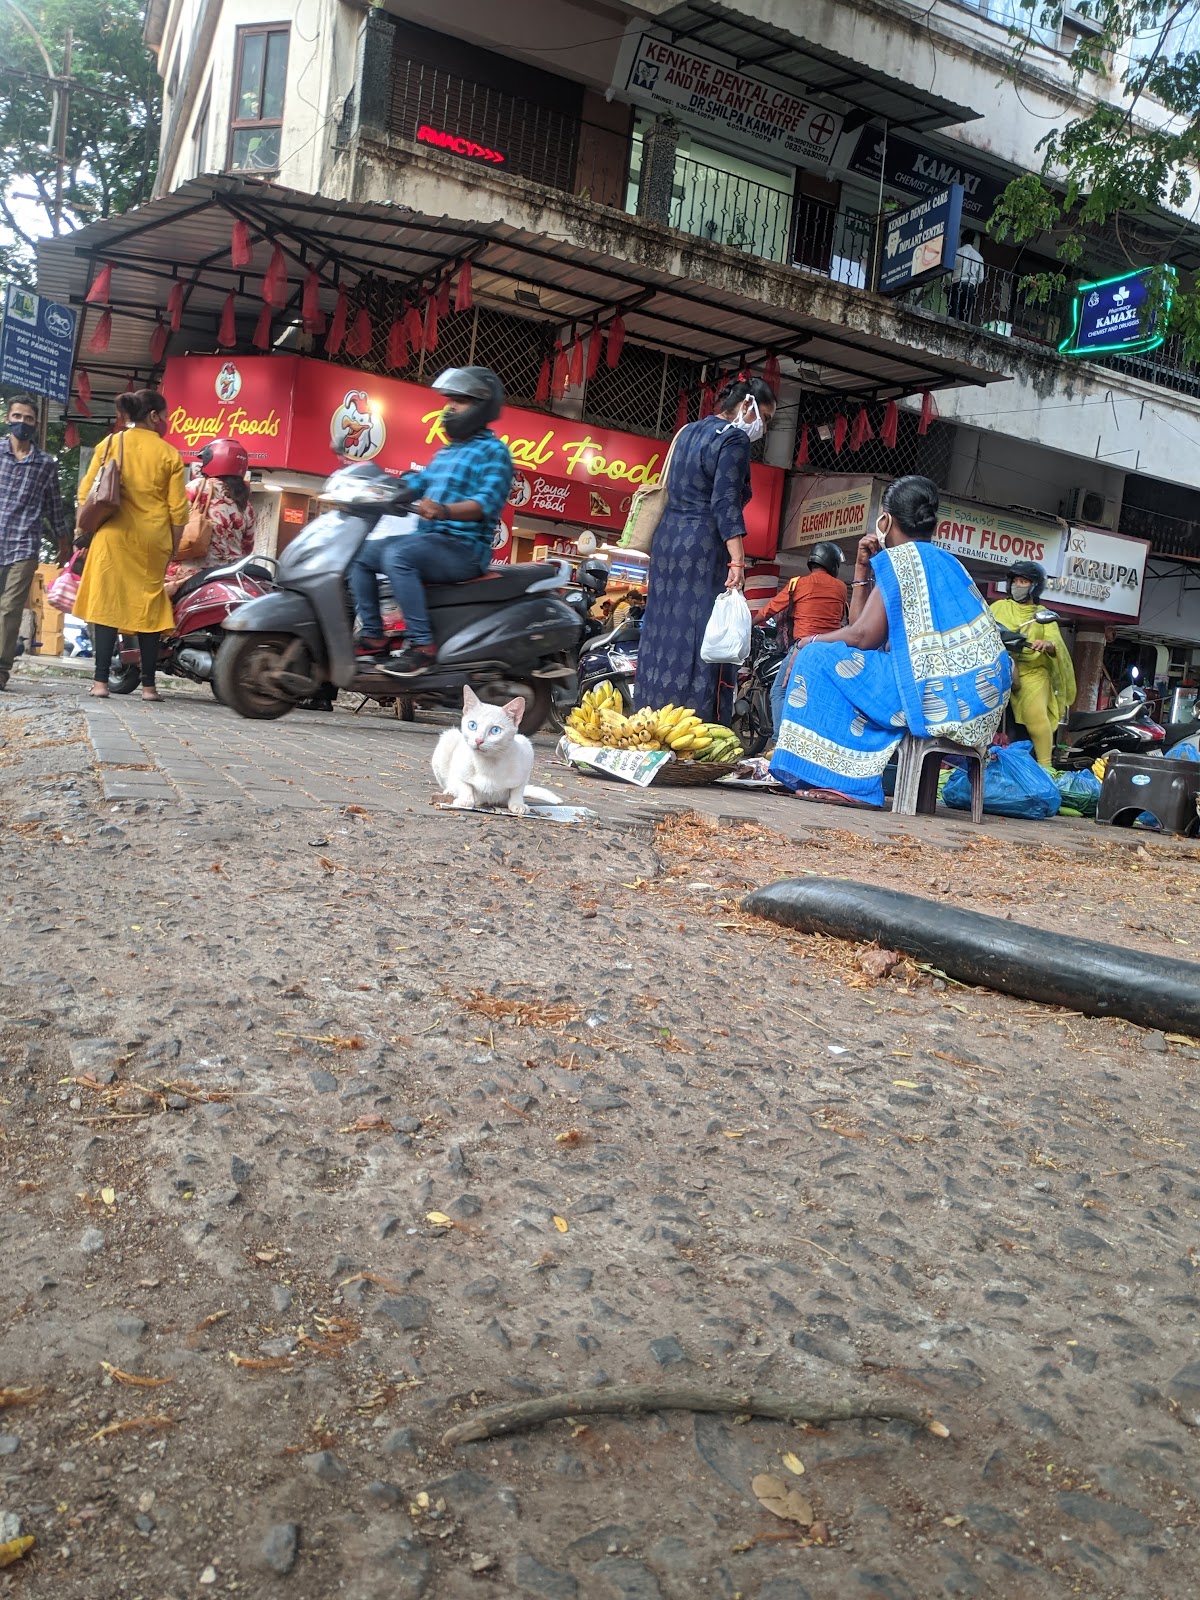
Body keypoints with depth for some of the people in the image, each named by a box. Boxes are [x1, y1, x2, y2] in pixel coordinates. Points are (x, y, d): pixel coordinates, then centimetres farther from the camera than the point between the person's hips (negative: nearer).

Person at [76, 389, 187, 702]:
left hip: (114, 536, 0)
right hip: (153, 541, 0)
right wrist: (175, 547, 7)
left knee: (107, 603, 0)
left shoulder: (109, 444, 4)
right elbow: (178, 508, -2)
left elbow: (86, 494, 4)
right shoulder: (170, 454, 1)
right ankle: (148, 684, 6)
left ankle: (101, 681, -5)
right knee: (148, 607, 6)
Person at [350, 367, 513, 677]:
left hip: (464, 547, -9)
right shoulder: (445, 453, 25)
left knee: (397, 556, -33)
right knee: (360, 555, 5)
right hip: (429, 541, 9)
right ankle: (373, 635, 2)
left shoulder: (494, 450, -4)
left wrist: (444, 510, -37)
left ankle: (421, 645, -33)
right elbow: (415, 484, 19)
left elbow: (487, 502, -20)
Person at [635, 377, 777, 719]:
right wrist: (738, 561, -22)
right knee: (701, 636, -7)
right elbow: (725, 504, -17)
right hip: (702, 548, -8)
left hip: (667, 540, 8)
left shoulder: (690, 430, 18)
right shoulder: (734, 438, -7)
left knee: (664, 632, 8)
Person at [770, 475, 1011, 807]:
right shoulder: (942, 561, 22)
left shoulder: (900, 559, -5)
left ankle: (843, 778, -2)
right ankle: (851, 778, 20)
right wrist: (863, 568, 15)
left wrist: (812, 642, 5)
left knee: (820, 660, -2)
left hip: (937, 693, -10)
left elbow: (862, 636, -11)